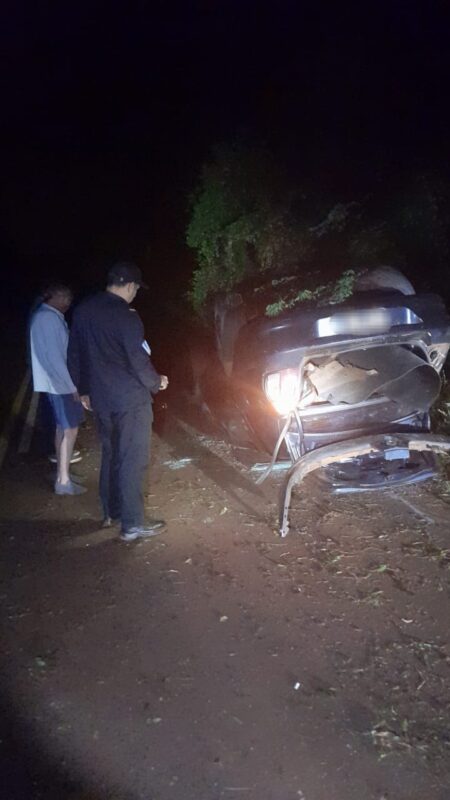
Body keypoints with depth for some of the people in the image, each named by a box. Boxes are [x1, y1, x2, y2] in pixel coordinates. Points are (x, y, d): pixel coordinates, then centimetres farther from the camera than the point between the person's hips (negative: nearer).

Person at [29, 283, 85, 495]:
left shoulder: (44, 316, 12)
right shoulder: (48, 318, -19)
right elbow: (53, 356, -24)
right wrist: (72, 386, -21)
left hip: (56, 382, 10)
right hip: (60, 384, -10)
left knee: (62, 427, 17)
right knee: (70, 430, -5)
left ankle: (61, 472, 27)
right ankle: (63, 481, 2)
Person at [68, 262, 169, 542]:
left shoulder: (83, 311, 6)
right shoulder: (126, 316, -18)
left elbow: (75, 356, 13)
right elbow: (139, 361, -16)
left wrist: (85, 389, 23)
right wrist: (157, 382, 2)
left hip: (101, 398, 8)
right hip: (130, 399, -8)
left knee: (111, 454, 20)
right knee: (132, 460, -1)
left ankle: (111, 511, 31)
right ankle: (132, 524, 5)